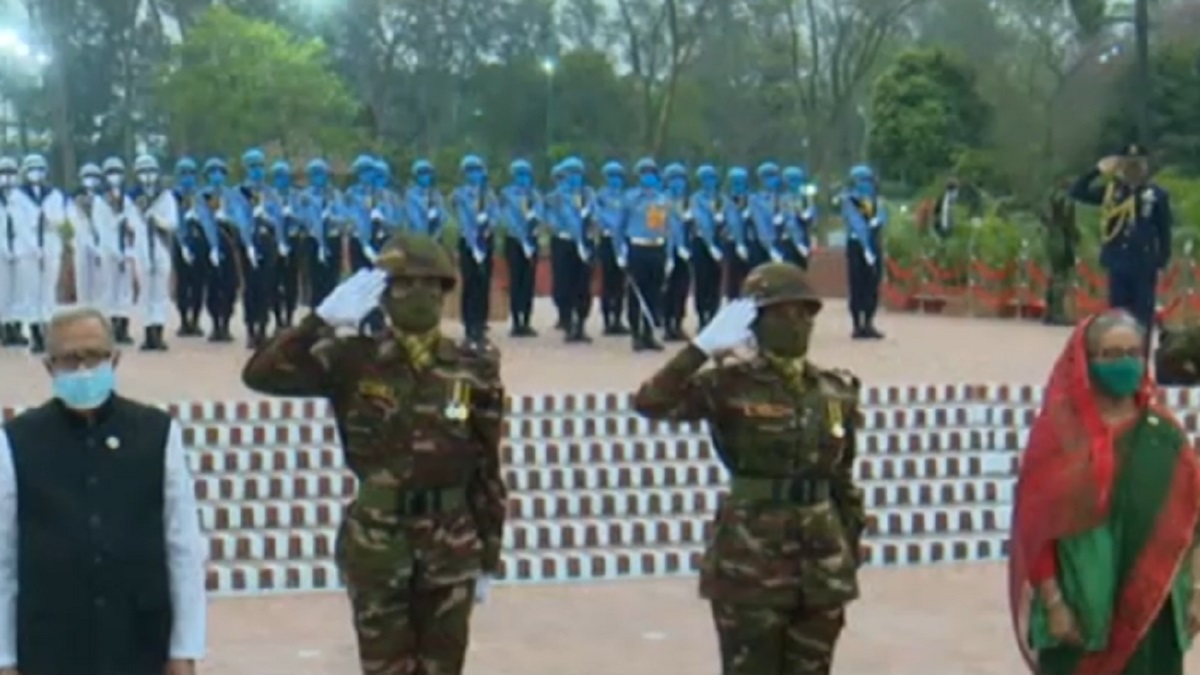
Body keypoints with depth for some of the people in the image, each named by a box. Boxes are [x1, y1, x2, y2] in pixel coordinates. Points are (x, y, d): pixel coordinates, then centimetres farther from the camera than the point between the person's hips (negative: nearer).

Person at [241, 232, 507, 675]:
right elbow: (260, 375, -15)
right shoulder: (355, 361, -4)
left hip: (451, 546, 1)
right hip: (376, 543, -1)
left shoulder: (474, 371, -2)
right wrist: (325, 318, -22)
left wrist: (489, 560, 5)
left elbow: (488, 471, 3)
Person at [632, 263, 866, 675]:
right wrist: (703, 347, -24)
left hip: (822, 566, 5)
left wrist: (850, 547, 14)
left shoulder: (836, 392, 7)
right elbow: (649, 403, -21)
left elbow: (843, 479, 14)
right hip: (750, 562, -5)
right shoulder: (731, 386, -7)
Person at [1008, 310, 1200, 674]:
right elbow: (1037, 525, -8)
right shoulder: (1060, 431, -6)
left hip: (1152, 605, 4)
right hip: (1082, 605, -3)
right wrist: (1053, 602, -12)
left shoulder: (1164, 432, 6)